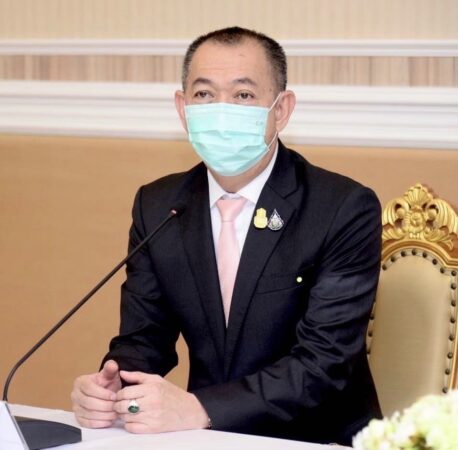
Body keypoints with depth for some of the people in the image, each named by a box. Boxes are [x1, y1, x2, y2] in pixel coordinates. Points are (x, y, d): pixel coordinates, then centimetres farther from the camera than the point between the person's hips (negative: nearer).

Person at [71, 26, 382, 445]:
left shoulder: (347, 210, -11)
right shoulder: (156, 207, 5)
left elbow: (324, 361, -17)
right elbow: (143, 337, 7)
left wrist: (197, 408, -28)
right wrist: (111, 390, -16)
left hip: (316, 441, -3)